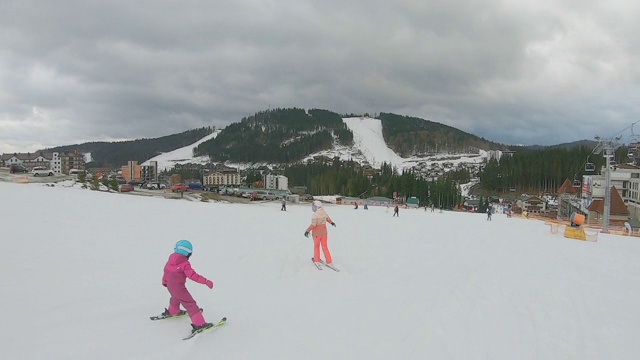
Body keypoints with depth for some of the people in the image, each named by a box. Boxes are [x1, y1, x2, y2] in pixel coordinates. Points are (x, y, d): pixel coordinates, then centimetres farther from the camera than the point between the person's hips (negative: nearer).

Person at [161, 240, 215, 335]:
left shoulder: (171, 259, 2)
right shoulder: (185, 264, -22)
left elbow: (166, 270, 17)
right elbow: (193, 275, -27)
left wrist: (164, 281, 35)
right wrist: (206, 281, -25)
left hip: (170, 286, 8)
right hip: (179, 288, -8)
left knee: (176, 297, 37)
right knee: (190, 304, -5)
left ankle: (172, 311, 63)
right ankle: (199, 324, -9)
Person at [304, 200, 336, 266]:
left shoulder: (315, 214, -22)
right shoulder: (324, 212, -2)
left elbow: (313, 224, -28)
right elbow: (327, 218, 17)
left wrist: (307, 231, -24)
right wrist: (332, 222, 35)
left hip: (317, 233, -5)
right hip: (324, 232, 5)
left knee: (316, 246, 15)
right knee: (325, 246, 13)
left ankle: (316, 259, 23)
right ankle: (328, 261, 13)